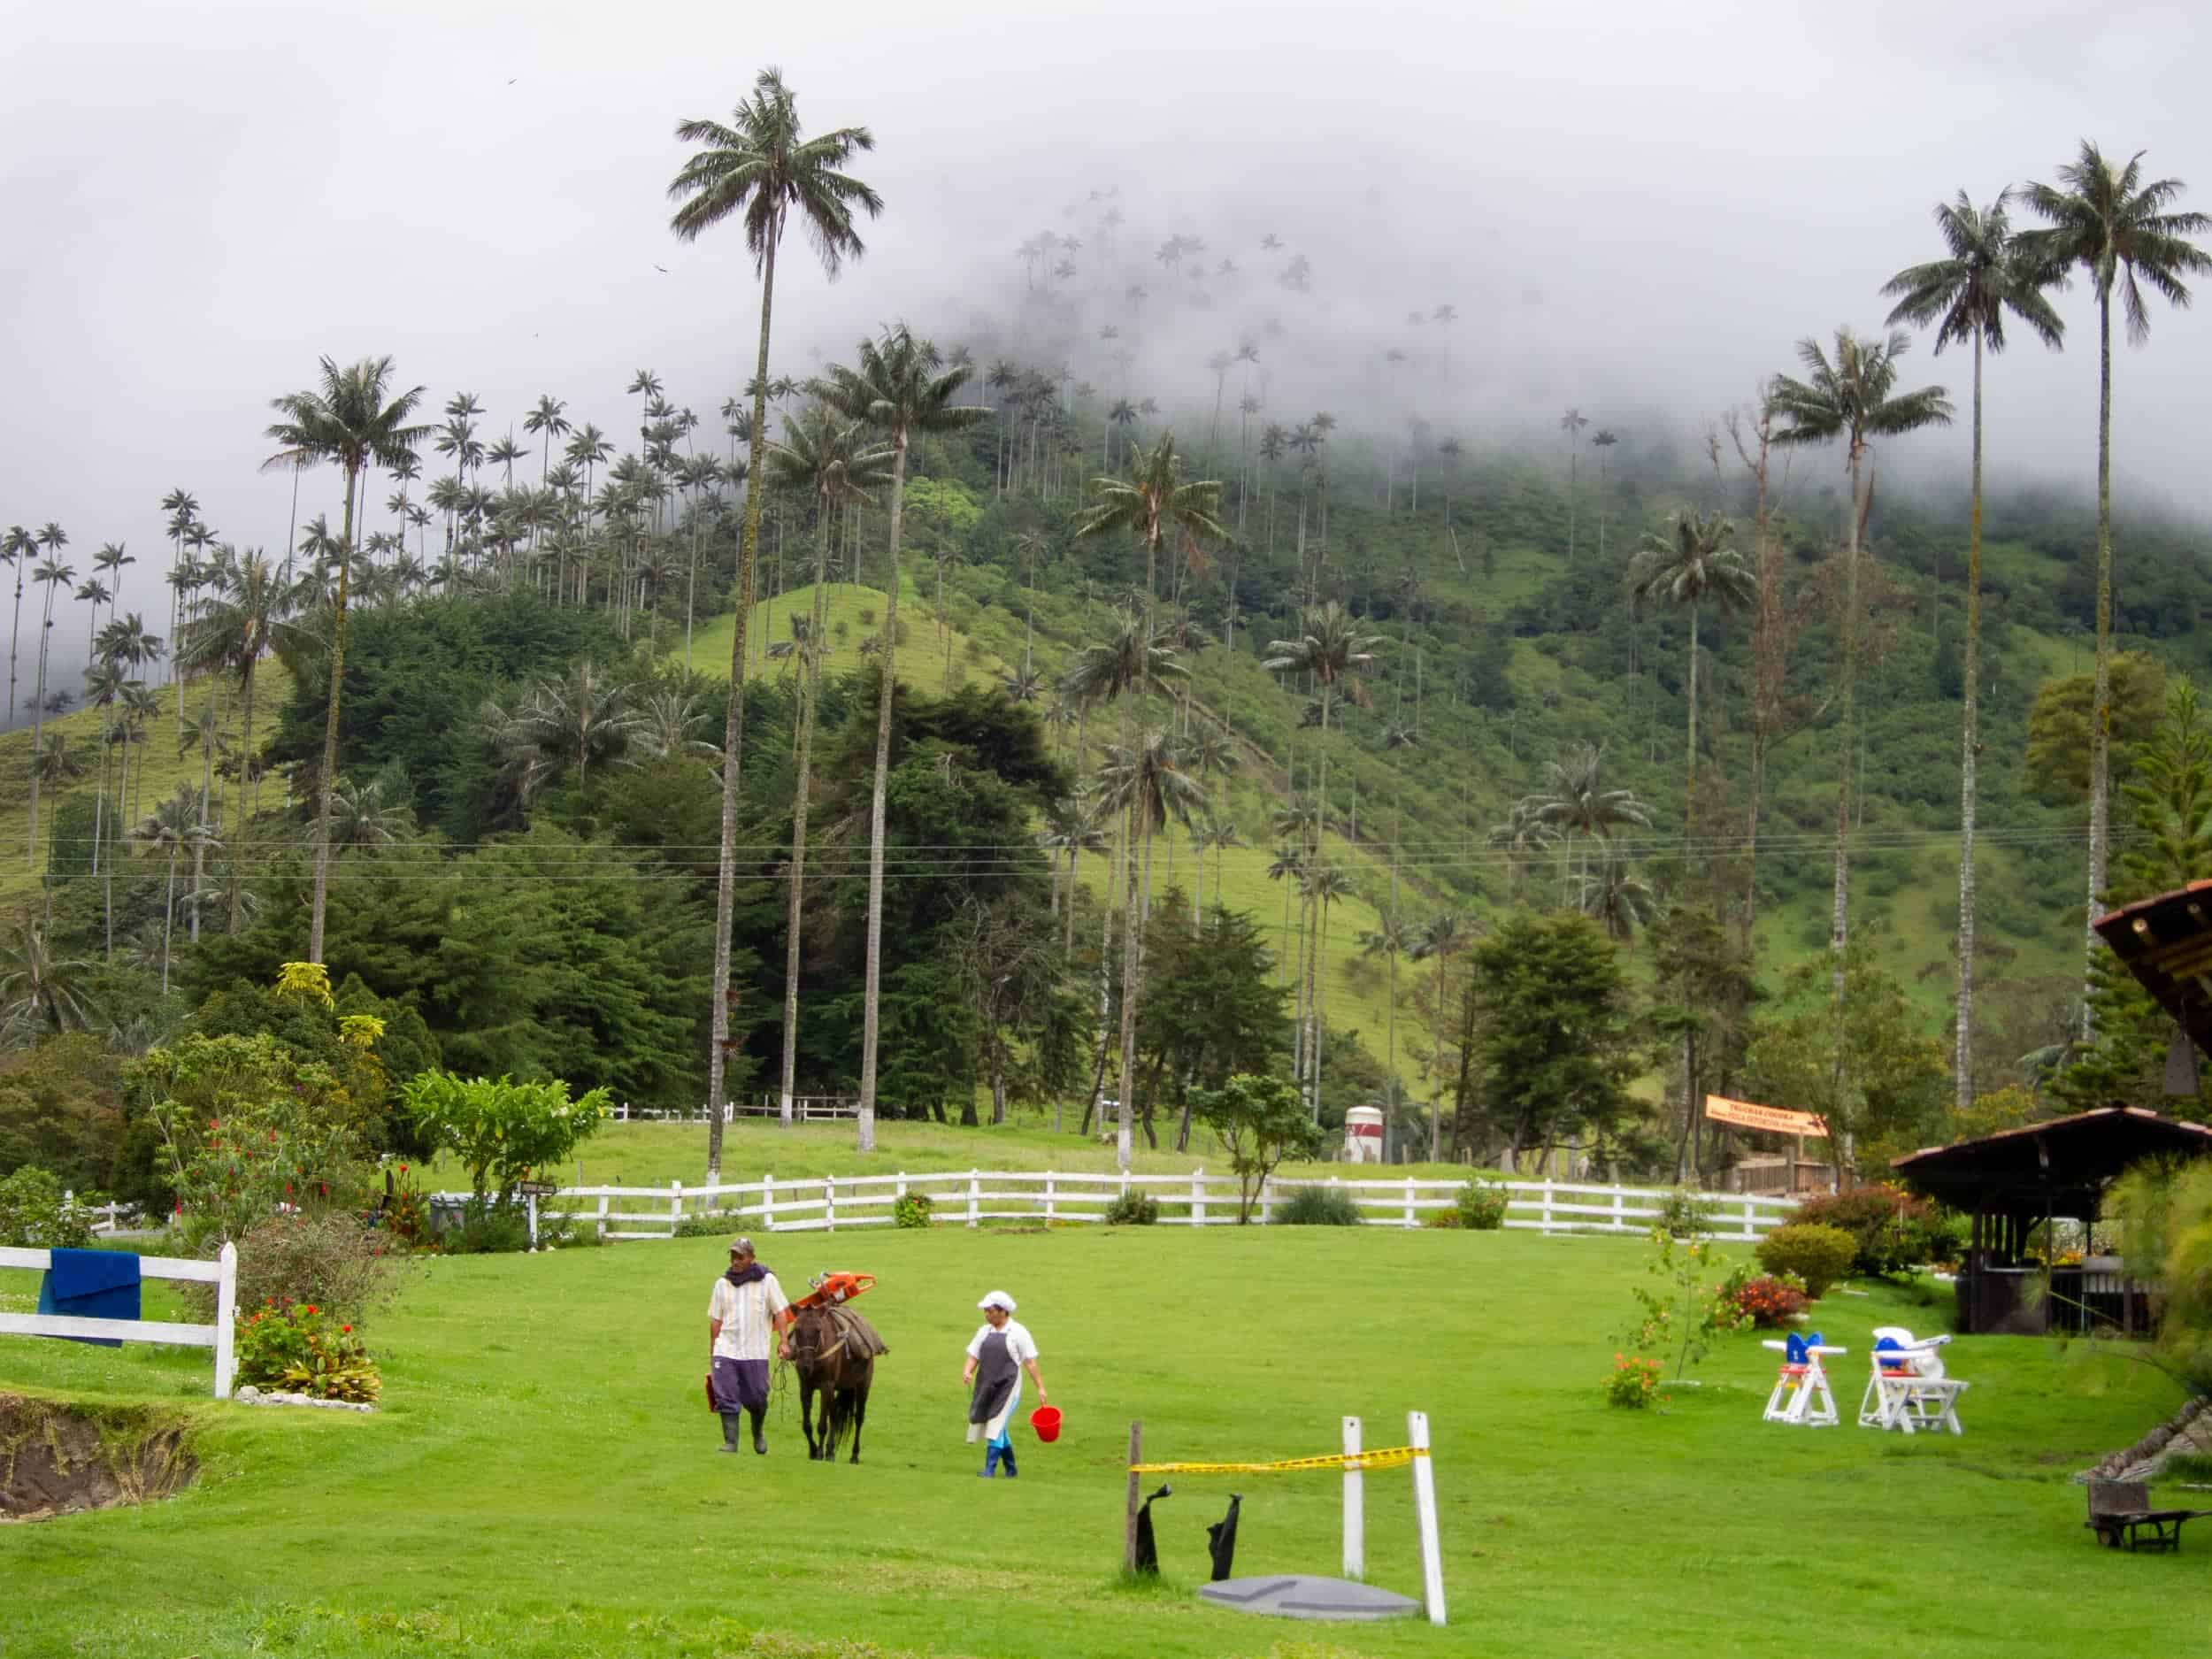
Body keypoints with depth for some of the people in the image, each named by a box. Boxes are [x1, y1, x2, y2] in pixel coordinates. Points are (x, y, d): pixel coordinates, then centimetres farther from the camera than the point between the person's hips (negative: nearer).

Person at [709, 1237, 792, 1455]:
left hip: (755, 1353, -2)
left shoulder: (766, 1280, 1)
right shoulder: (722, 1284, 8)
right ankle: (730, 1443, -4)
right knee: (726, 1399, -6)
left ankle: (758, 1433, 32)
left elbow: (780, 1312, -1)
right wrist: (711, 1354, 12)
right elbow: (715, 1320, 12)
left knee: (757, 1399, 6)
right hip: (725, 1351, 2)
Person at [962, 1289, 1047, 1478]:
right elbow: (973, 1357, 10)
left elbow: (1030, 1362, -4)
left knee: (996, 1426, -13)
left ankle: (989, 1469, -12)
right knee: (998, 1428, 11)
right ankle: (1011, 1468, 25)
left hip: (1008, 1387, -6)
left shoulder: (1018, 1332, -5)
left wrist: (1040, 1388, -6)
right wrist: (967, 1372, -11)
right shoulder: (984, 1331, 10)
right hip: (986, 1386, 6)